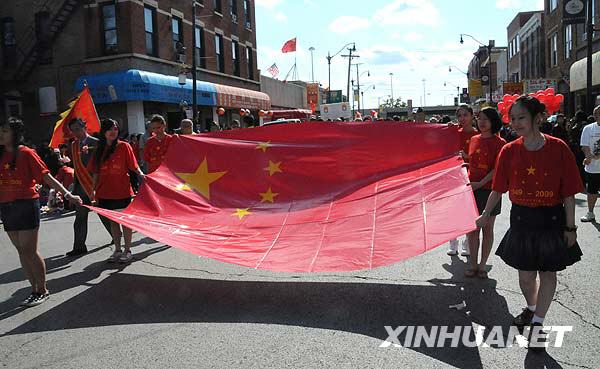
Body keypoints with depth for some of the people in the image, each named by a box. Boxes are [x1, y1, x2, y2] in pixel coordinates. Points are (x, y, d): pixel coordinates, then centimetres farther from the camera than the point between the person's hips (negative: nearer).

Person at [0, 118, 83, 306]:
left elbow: (47, 177, -11)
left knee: (29, 251, -2)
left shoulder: (26, 153, -8)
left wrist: (67, 194, -19)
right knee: (22, 251, 11)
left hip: (26, 206, -6)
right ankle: (34, 289, 23)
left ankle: (42, 290, 13)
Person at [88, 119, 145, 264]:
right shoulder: (99, 150, 8)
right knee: (113, 221, 12)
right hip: (105, 192, 4)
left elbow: (133, 166, -5)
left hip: (122, 191, -4)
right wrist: (94, 190, 7)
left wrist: (141, 175, -23)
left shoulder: (124, 146, -3)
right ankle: (117, 250, 23)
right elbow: (95, 172, 11)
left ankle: (127, 250, 15)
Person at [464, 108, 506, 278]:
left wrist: (480, 183, -20)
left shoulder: (499, 143, -6)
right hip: (472, 188, 4)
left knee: (487, 228, 6)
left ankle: (482, 265, 16)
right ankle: (473, 264, 16)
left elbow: (497, 169, -12)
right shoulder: (474, 139, 9)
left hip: (489, 189, -4)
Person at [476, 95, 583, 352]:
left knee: (547, 273, 11)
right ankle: (531, 309, 42)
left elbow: (569, 193, -8)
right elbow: (498, 189, 5)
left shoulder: (558, 148, -13)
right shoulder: (509, 151, -6)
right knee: (525, 274, 11)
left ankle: (537, 323, 29)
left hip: (551, 220, -2)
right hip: (521, 219, 2)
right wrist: (486, 214, 10)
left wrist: (570, 227, -6)